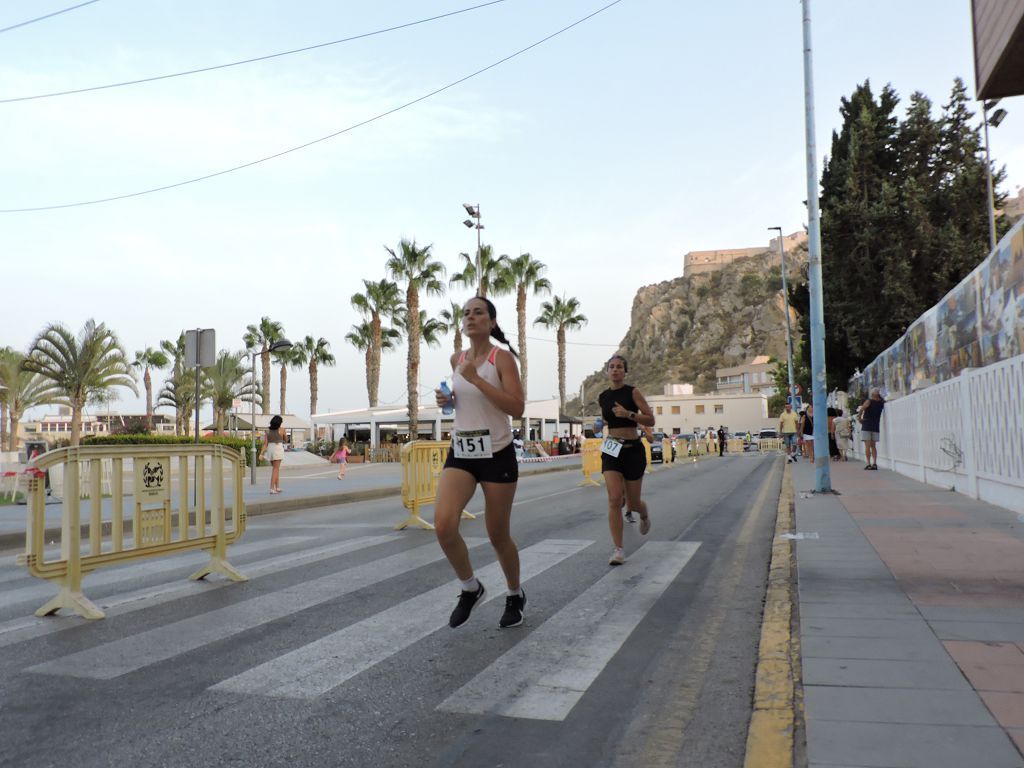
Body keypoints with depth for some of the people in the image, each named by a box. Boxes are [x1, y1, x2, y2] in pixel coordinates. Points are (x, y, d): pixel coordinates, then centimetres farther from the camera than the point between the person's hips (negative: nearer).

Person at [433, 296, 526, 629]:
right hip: (460, 454, 4)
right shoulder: (456, 359, 9)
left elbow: (517, 408, -18)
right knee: (443, 525, -18)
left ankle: (515, 595, 34)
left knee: (497, 535, 6)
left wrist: (476, 379, -22)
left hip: (497, 455, -4)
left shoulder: (502, 358, -7)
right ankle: (470, 588, 8)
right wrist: (446, 399, 6)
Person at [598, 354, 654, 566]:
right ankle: (618, 549, -9)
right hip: (611, 451, 3)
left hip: (633, 450, -2)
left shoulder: (633, 392, -6)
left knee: (632, 503, 8)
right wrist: (605, 431, 11)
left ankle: (644, 515, 47)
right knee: (614, 499, -14)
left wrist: (628, 414, -22)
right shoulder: (602, 397, 6)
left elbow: (651, 420, -10)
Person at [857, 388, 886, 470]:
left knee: (867, 446, -5)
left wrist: (860, 418, -8)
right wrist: (880, 397, 16)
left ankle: (868, 464, -11)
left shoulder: (869, 401, -9)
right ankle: (875, 463, 1)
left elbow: (861, 410, -21)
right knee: (873, 446, 11)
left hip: (866, 426, -4)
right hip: (876, 427, 4)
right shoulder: (882, 403, 4)